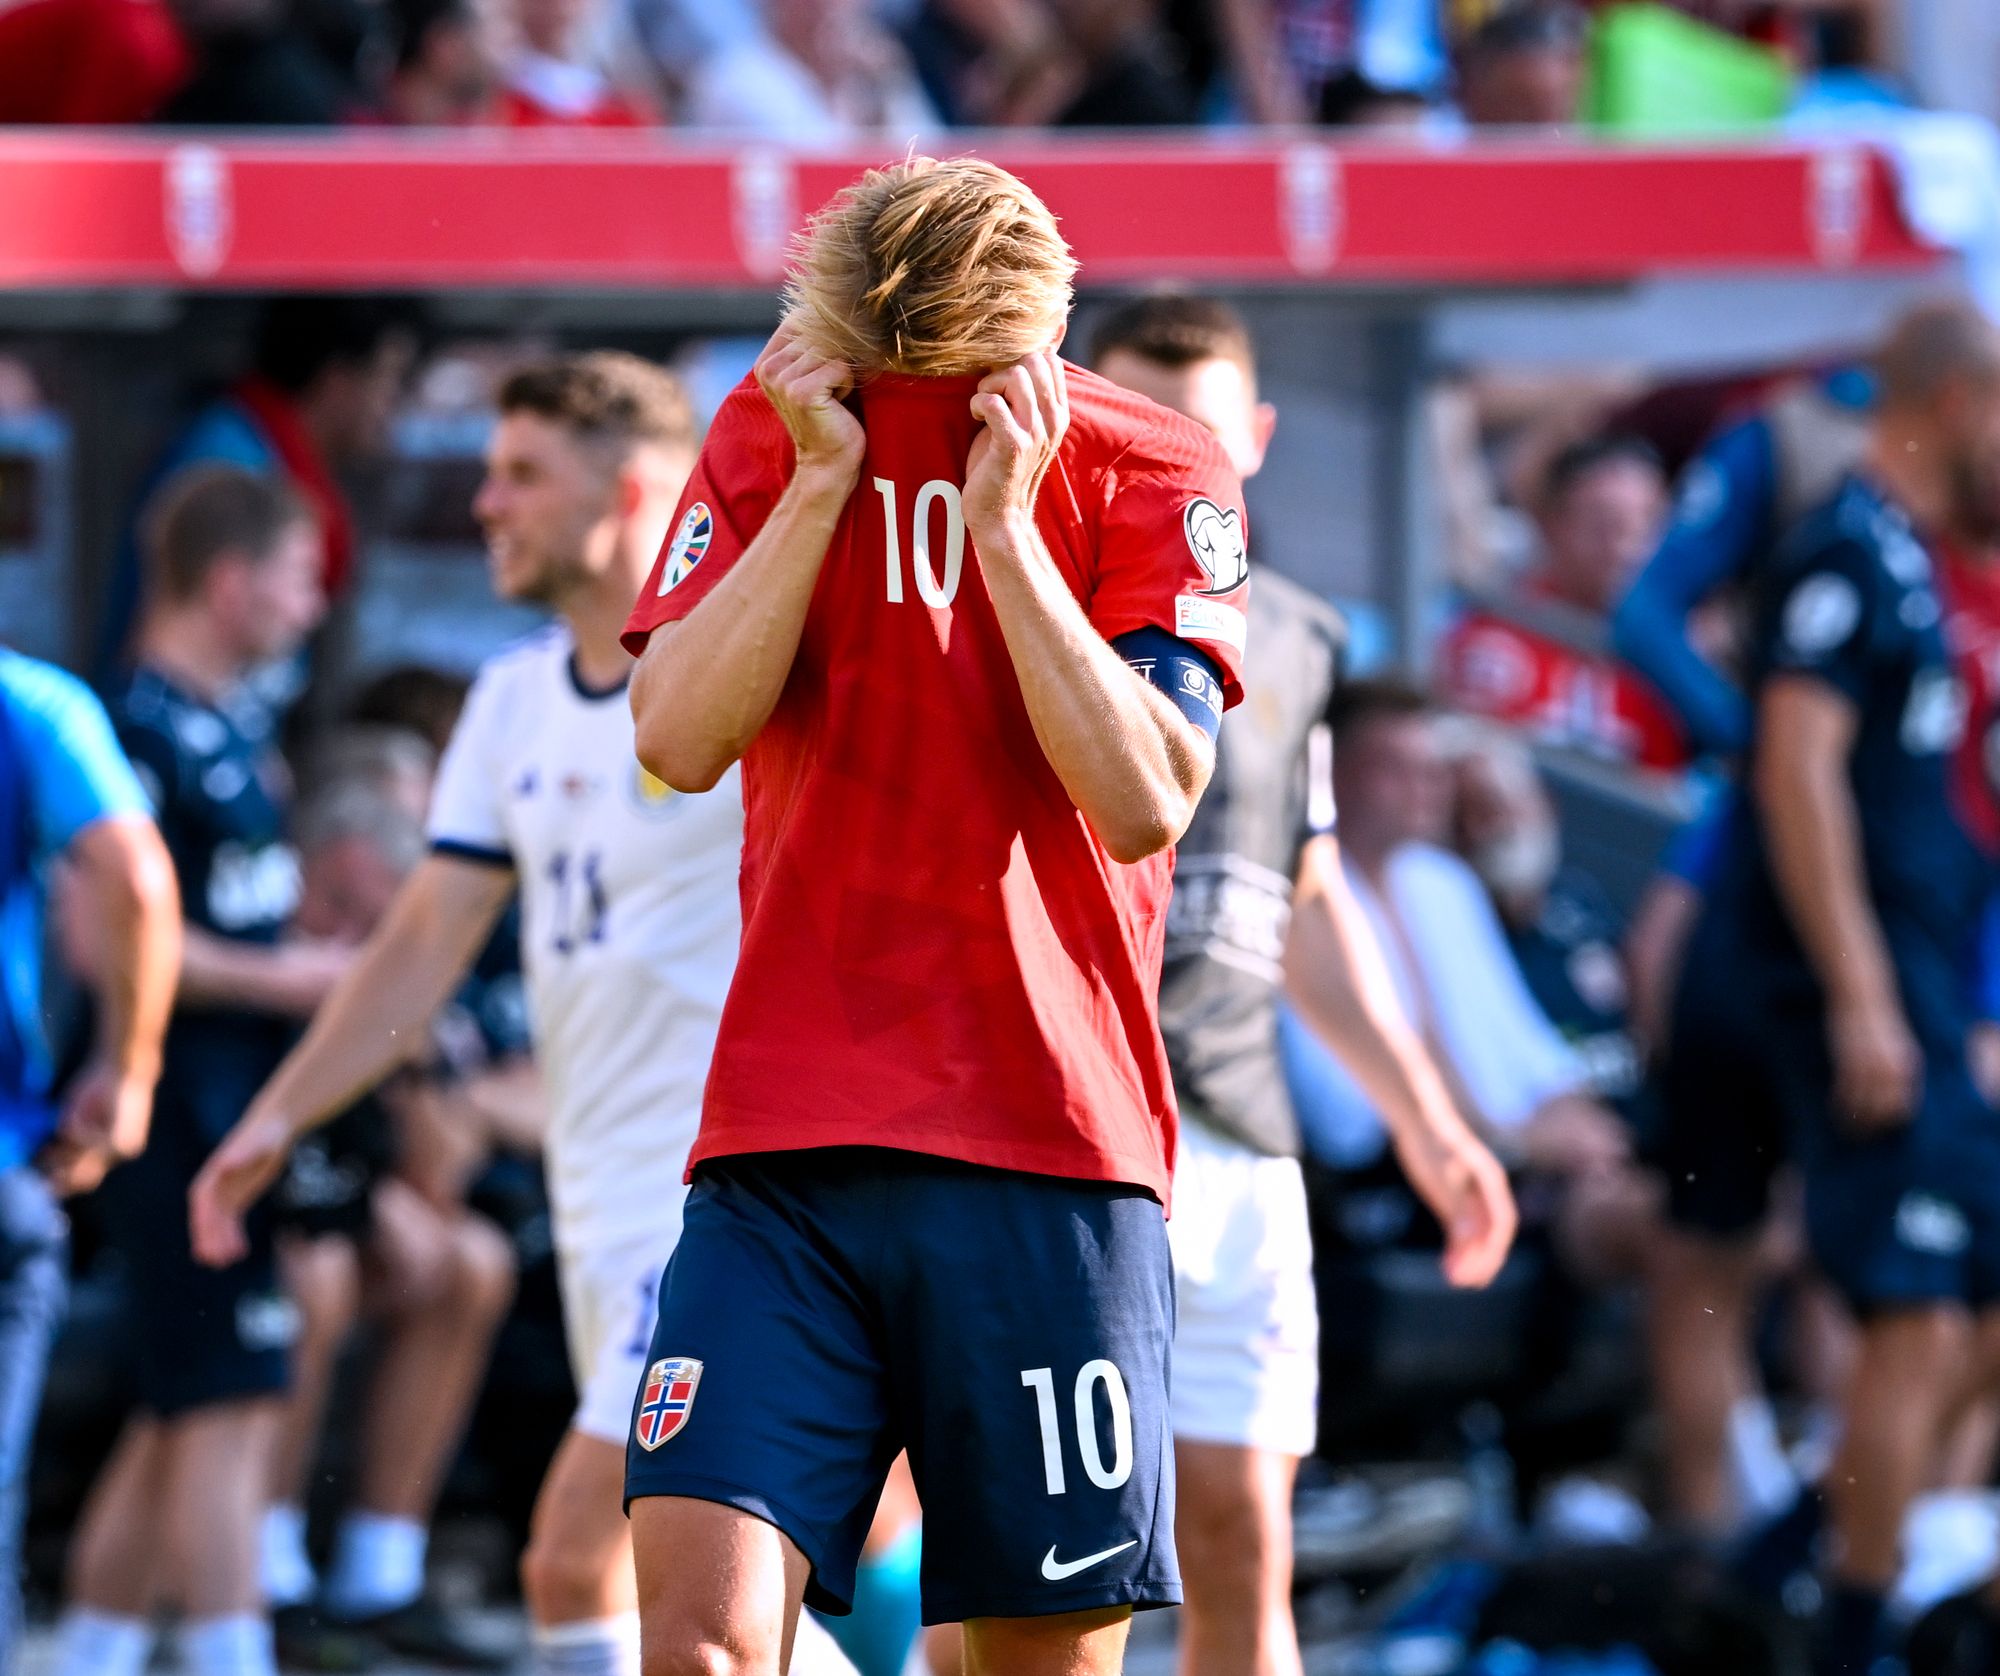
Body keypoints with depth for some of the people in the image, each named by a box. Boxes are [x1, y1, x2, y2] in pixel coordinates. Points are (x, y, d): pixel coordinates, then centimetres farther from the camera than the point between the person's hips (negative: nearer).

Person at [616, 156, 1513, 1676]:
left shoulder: (1148, 470, 2)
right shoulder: (773, 438, 8)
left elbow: (1145, 802, -11)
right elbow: (679, 741, -5)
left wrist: (1004, 522, -13)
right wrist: (826, 477, -9)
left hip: (1056, 1161, -1)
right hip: (785, 1145, 1)